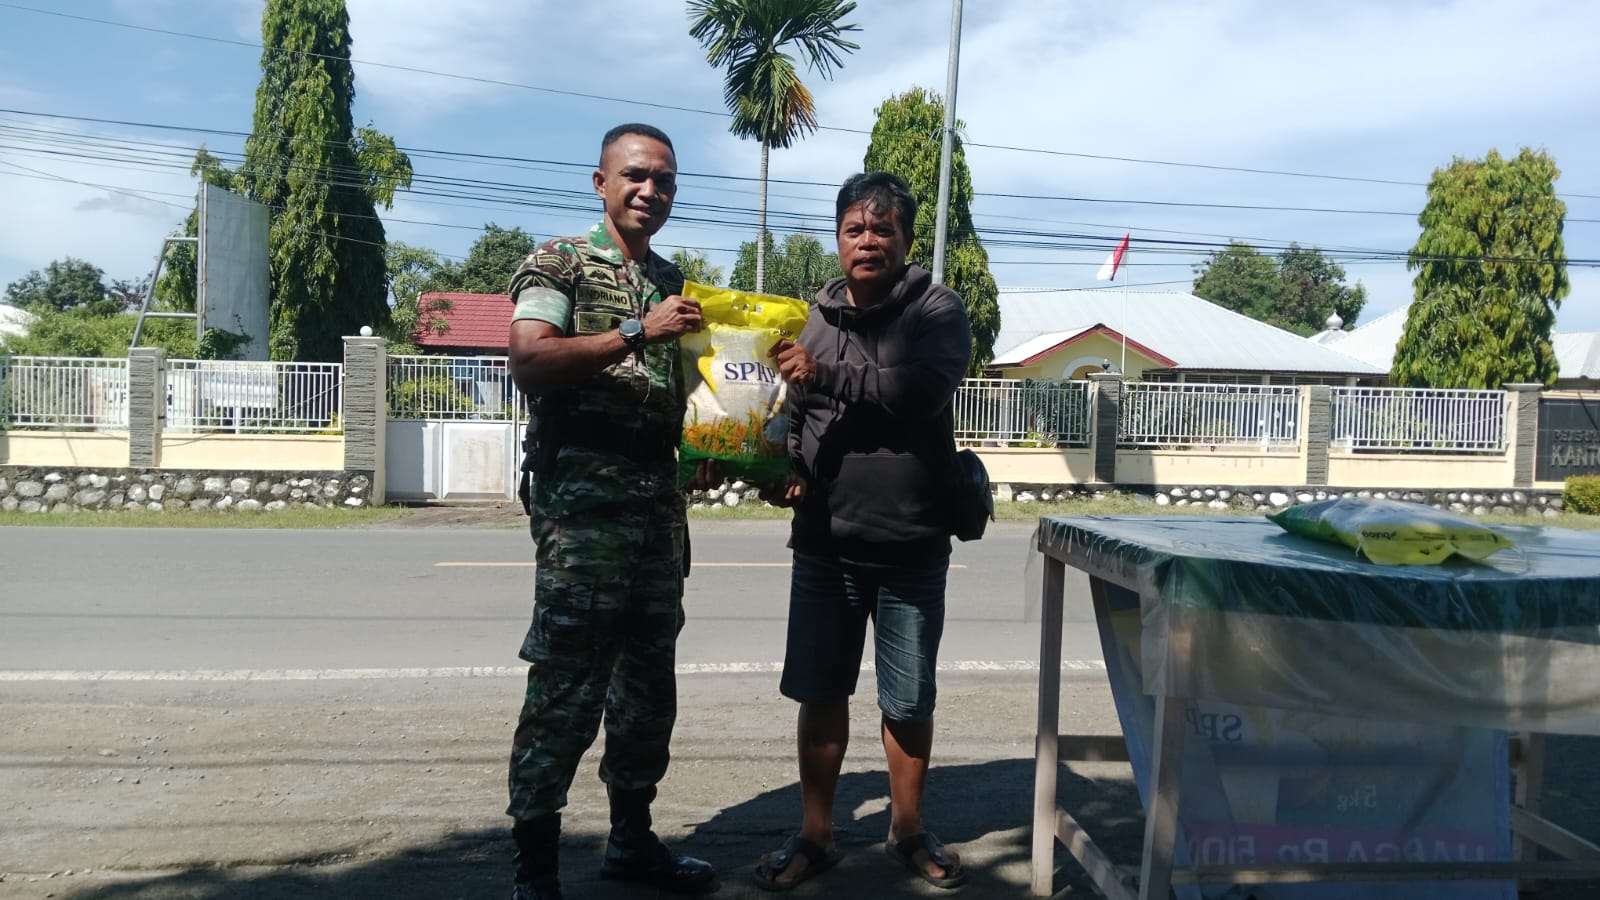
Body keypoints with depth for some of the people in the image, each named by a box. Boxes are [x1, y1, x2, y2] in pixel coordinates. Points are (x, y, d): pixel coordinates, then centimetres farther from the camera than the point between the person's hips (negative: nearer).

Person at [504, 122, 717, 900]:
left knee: (648, 685, 14)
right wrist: (637, 331, -25)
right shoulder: (558, 262, -2)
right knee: (565, 690, -5)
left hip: (660, 507, 7)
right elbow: (529, 362, -18)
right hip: (582, 507, -7)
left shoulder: (671, 280, 17)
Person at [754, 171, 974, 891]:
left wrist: (822, 371, -22)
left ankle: (907, 830, 30)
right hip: (825, 542, 3)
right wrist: (787, 468, -1)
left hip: (912, 543, -3)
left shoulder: (937, 311, -4)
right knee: (820, 693, 10)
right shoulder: (817, 315, 9)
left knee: (909, 701, 10)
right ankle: (815, 836, 25)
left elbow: (919, 390, -22)